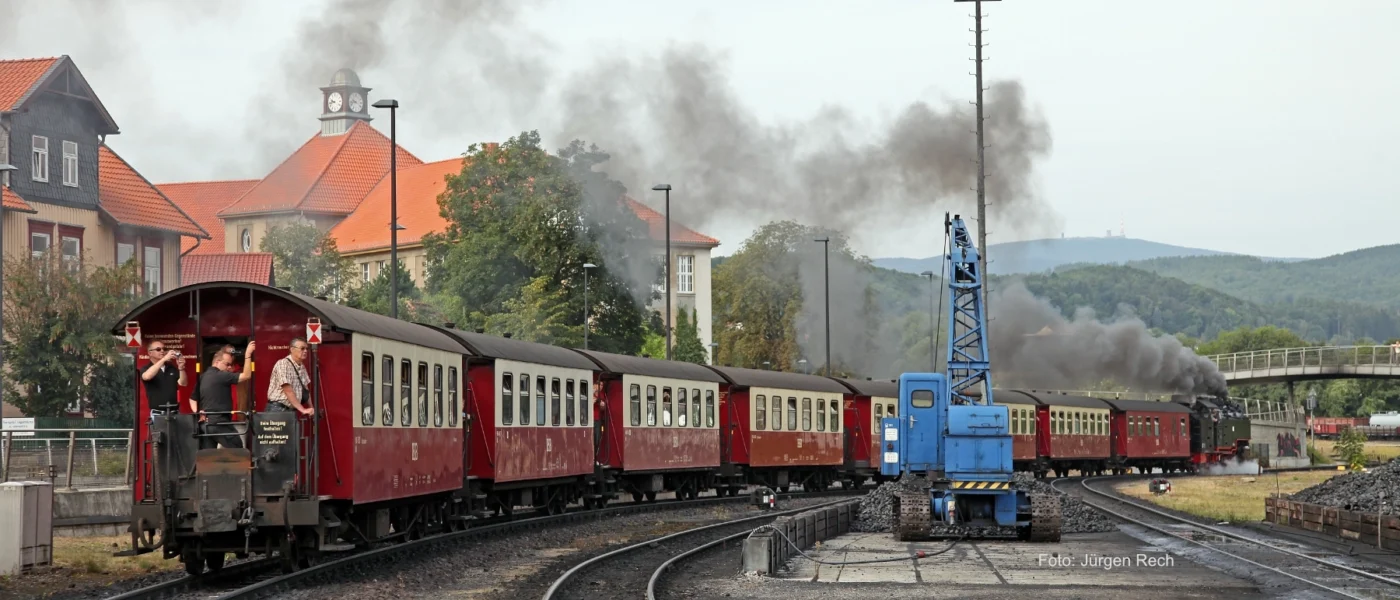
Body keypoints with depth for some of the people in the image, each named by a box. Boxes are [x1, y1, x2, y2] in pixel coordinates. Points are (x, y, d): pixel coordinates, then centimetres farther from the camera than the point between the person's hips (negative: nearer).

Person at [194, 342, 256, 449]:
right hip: (220, 422, -8)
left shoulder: (202, 378, 14)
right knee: (237, 450, 1)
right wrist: (248, 355, -12)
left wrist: (197, 413, 3)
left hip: (205, 423, 8)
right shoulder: (221, 376, -11)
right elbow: (246, 376, -16)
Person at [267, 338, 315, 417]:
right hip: (278, 409, -8)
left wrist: (311, 408, 13)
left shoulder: (302, 366, 12)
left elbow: (305, 390, 20)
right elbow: (288, 391, -21)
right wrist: (302, 409, -23)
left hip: (291, 410, 8)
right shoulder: (283, 364, -15)